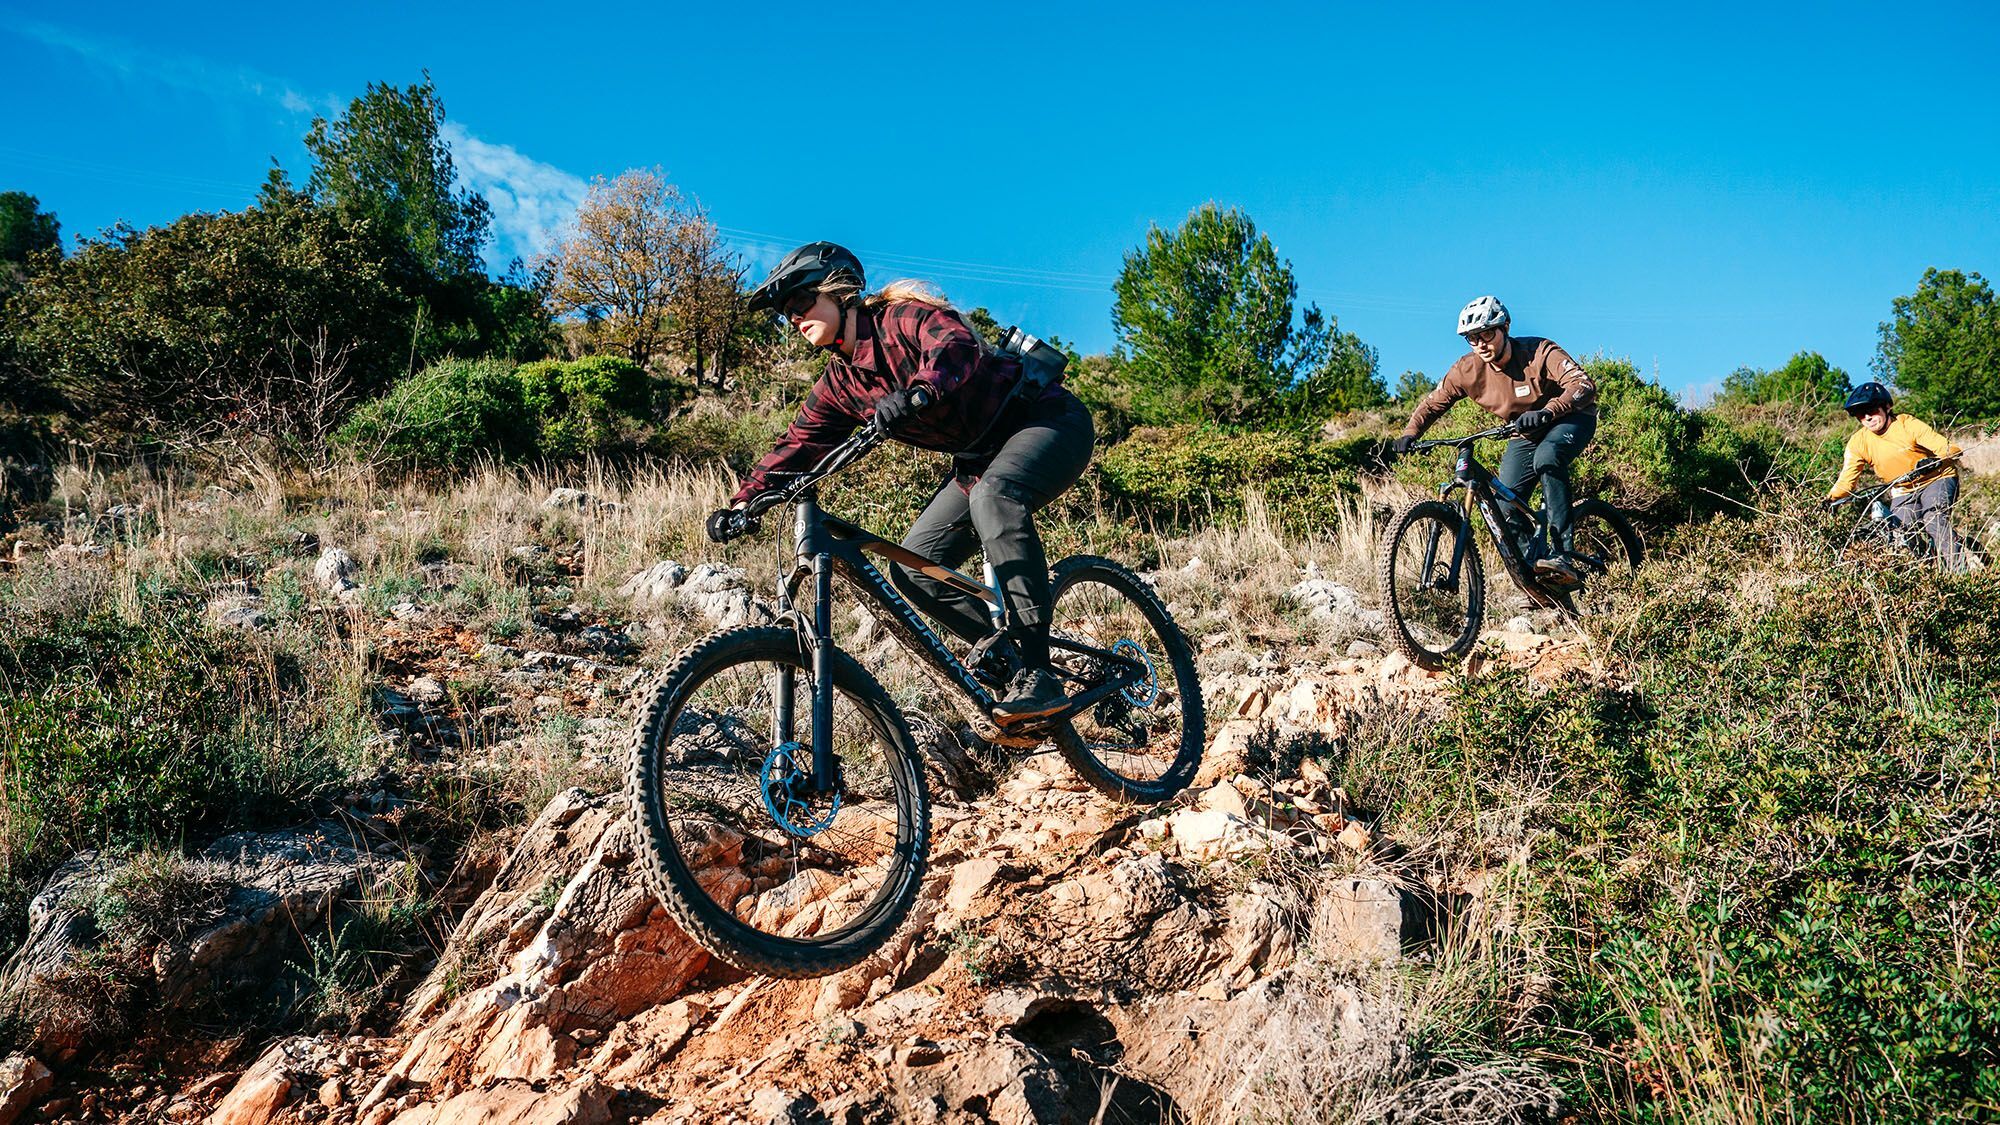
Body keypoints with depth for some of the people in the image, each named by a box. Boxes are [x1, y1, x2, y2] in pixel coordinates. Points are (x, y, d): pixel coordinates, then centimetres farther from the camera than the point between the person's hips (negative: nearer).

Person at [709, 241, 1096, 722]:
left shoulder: (905, 316, -17)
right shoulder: (841, 381, 5)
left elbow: (956, 347, -37)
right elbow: (800, 443, 1)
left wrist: (917, 393, -57)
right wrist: (743, 501, -12)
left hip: (1048, 420, -8)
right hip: (981, 457, 9)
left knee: (994, 495, -39)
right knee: (913, 569, -4)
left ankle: (1037, 674, -37)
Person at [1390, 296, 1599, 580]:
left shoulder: (1539, 352, -28)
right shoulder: (1468, 369, -16)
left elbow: (1584, 384, -39)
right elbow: (1434, 402, -5)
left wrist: (1547, 411, -57)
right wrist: (1410, 434, -23)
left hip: (1570, 420, -5)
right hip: (1525, 434, 5)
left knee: (1547, 457, -39)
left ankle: (1561, 554, -38)